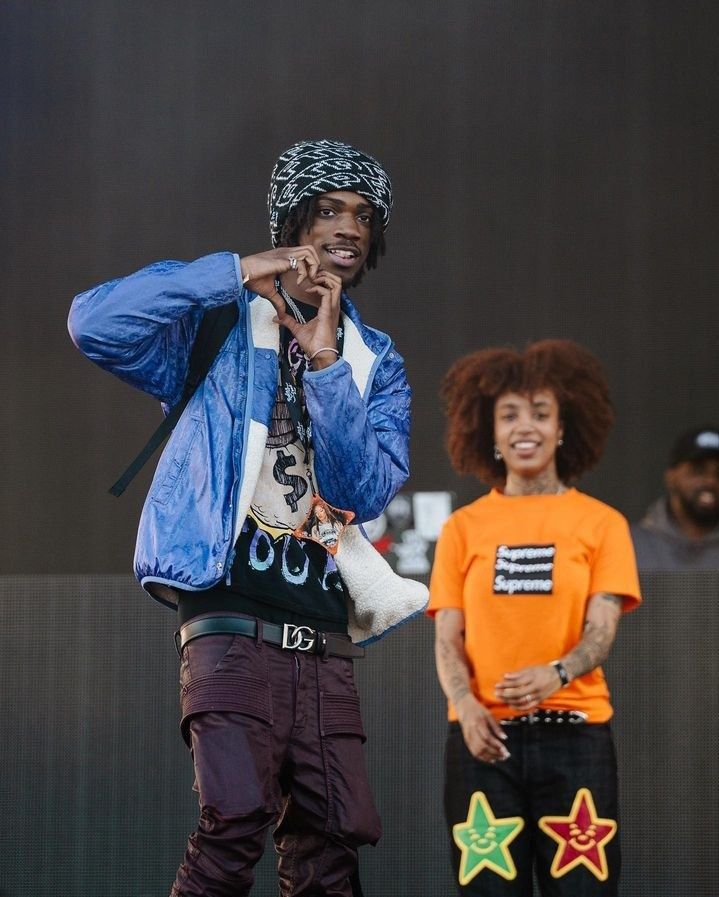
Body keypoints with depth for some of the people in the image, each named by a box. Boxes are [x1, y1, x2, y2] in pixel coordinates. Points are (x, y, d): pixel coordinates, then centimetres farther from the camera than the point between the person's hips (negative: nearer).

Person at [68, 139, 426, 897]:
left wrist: (326, 364, -7)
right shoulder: (221, 326, 6)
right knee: (235, 819, -25)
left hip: (323, 637, 5)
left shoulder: (375, 364, 18)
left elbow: (368, 492, 2)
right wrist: (237, 272, -11)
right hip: (233, 623, -5)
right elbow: (95, 322, -12)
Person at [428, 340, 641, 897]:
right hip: (485, 736, 1)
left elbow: (601, 632, -3)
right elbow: (447, 638, 4)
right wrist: (466, 704, -17)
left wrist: (555, 673, -25)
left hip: (574, 733, -1)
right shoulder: (464, 528, 10)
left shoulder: (600, 524, 6)